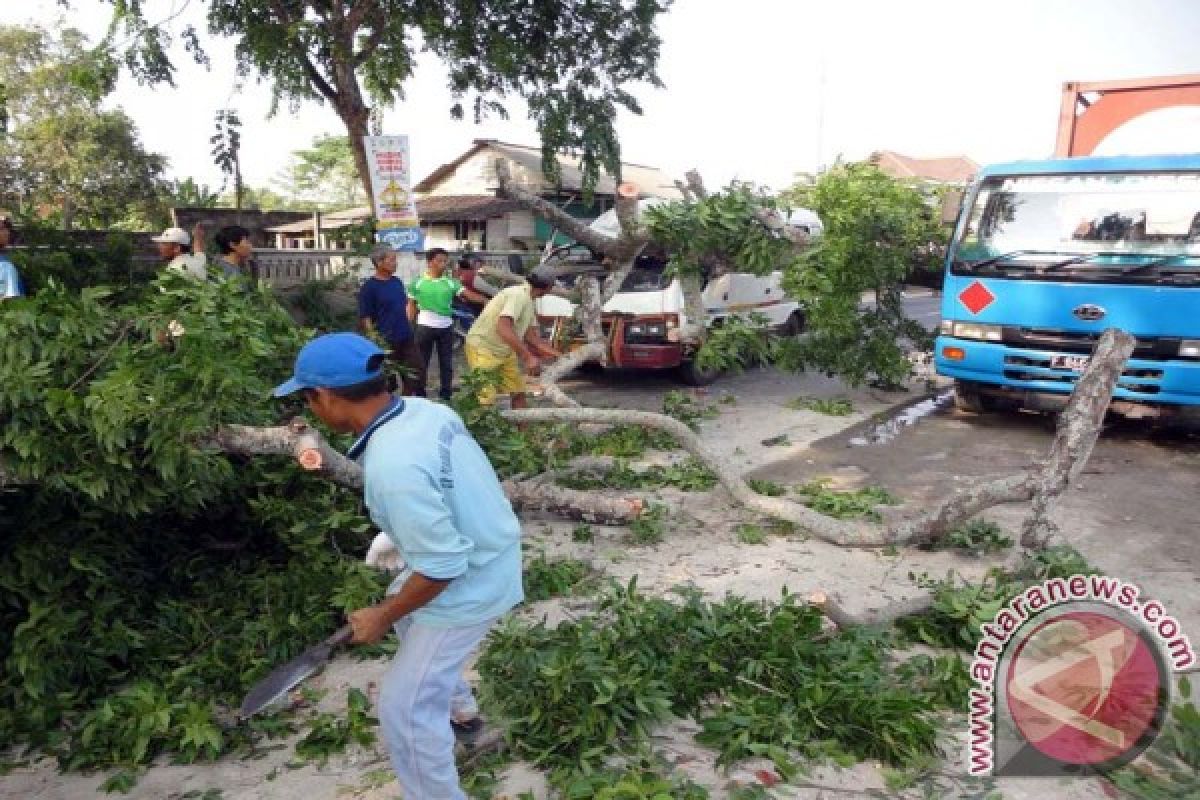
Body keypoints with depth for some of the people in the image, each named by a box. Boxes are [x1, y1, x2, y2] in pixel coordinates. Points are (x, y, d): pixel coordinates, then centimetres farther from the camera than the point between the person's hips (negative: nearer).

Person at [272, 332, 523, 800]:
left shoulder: (392, 467, -34)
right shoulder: (424, 410, -7)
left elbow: (441, 566, -29)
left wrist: (382, 618, -12)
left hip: (469, 586, -10)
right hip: (486, 550, 10)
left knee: (404, 710, 3)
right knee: (404, 608, 34)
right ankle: (459, 708, 53)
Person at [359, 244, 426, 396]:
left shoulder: (397, 282, 7)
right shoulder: (369, 287, -13)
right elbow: (365, 319, -14)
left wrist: (407, 326, 14)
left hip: (407, 339, 7)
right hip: (385, 342, -6)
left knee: (418, 373, 9)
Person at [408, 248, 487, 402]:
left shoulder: (450, 282, 2)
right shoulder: (418, 282, -1)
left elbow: (469, 295, -7)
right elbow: (411, 306, 4)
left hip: (446, 326, 2)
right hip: (425, 326, -2)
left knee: (446, 363, 8)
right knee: (422, 362, 6)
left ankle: (446, 395, 20)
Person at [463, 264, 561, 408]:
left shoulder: (528, 300, 6)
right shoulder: (518, 295, -25)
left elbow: (530, 335, 13)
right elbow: (503, 329, -40)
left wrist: (556, 354, 7)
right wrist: (528, 357, -42)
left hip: (504, 351, 10)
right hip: (483, 348, -10)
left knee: (518, 393, 9)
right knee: (486, 402, -14)